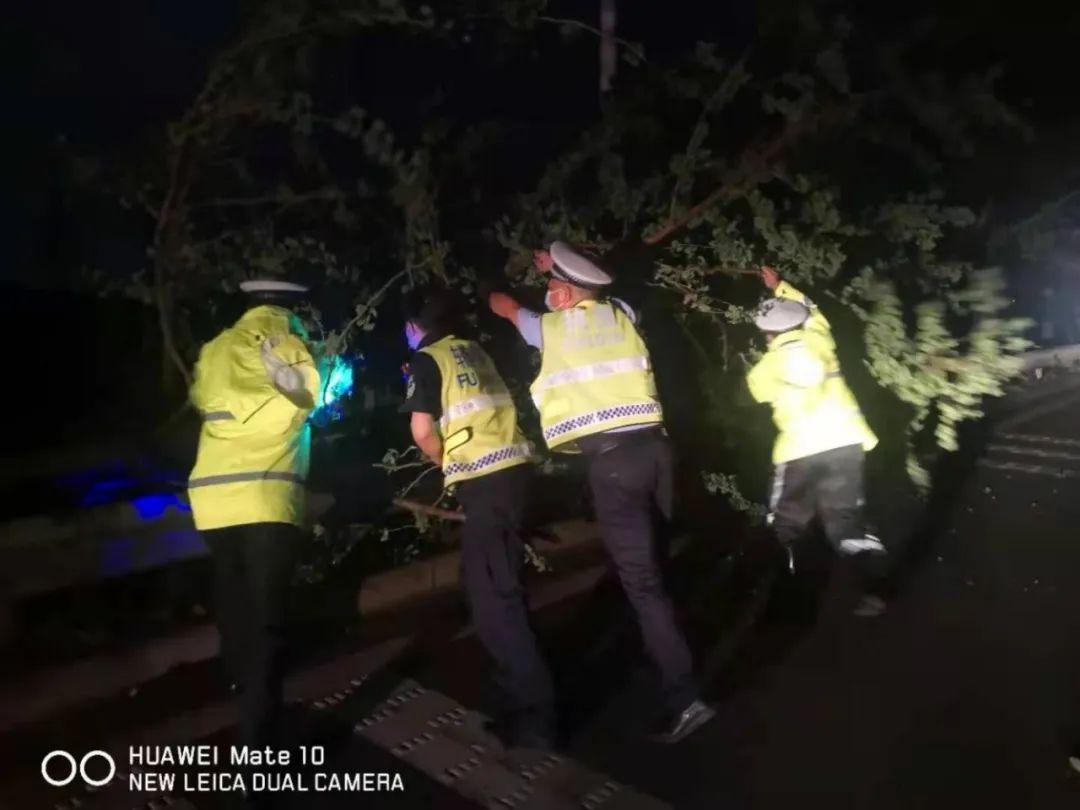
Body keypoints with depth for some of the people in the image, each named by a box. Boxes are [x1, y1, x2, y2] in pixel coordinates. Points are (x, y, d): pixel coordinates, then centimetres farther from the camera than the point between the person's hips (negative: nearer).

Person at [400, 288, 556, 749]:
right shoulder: (475, 352, 20)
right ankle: (522, 683, 38)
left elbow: (422, 431, -9)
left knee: (491, 596, -2)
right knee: (501, 583, 22)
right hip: (514, 466, 8)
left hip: (483, 481, -8)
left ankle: (531, 716, 1)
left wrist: (447, 464, 8)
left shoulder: (426, 360, 0)